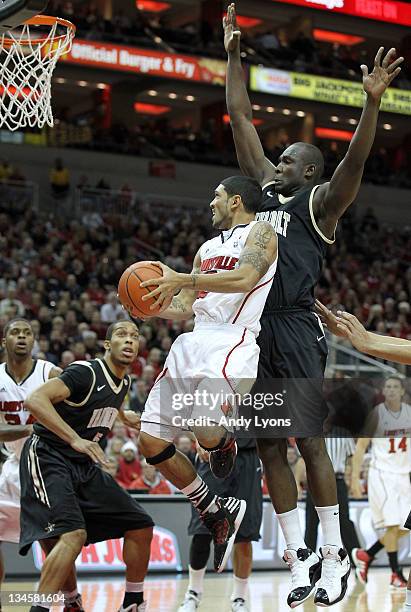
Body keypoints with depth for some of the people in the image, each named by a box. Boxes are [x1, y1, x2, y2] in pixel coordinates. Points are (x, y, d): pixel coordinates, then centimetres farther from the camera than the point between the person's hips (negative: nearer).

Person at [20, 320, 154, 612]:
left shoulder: (124, 382, 8)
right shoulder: (86, 372, -19)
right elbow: (35, 400, -34)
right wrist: (76, 440, -41)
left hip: (85, 467, 9)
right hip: (48, 459, -9)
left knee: (141, 527, 7)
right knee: (74, 534, -31)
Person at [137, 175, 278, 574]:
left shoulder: (261, 232, 2)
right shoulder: (208, 248, 26)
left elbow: (245, 278, -18)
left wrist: (181, 279, -20)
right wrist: (151, 306, 5)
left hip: (232, 342, -8)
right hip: (193, 342, 8)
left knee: (207, 433, -29)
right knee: (151, 442, -1)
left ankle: (225, 441, 11)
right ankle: (217, 514, 13)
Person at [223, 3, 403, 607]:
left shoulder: (320, 202, 0)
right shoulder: (265, 189, 16)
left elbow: (355, 161, -17)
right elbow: (241, 120, 19)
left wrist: (372, 102, -31)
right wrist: (233, 55, 17)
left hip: (294, 331, -7)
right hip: (253, 329, 7)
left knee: (309, 443, -4)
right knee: (269, 446, 6)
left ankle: (335, 556, 6)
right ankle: (298, 557, 13)